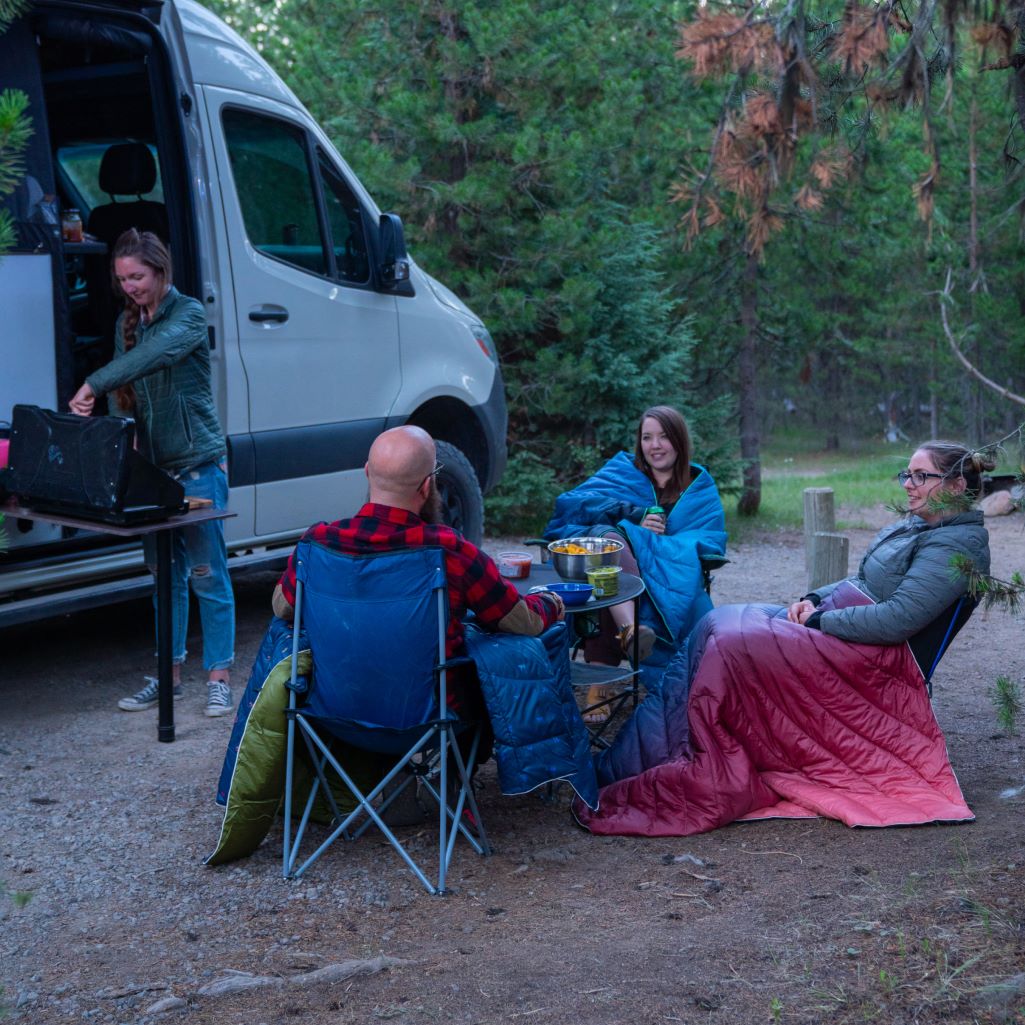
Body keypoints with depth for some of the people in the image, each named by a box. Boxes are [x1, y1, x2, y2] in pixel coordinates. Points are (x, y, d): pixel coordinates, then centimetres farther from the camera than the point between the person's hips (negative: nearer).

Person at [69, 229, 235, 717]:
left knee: (206, 573, -3)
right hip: (151, 464, 6)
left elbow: (154, 354, -29)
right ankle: (169, 673, 19)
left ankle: (218, 677, 5)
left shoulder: (188, 314, -9)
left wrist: (93, 384, -35)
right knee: (165, 571, 11)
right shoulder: (127, 322, 12)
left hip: (198, 462, -6)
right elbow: (123, 395, 12)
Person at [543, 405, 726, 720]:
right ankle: (629, 628, -60)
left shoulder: (701, 487, 21)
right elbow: (570, 504, 3)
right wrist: (634, 516, -10)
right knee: (606, 533, -37)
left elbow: (712, 541, 3)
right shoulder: (622, 470, 22)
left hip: (669, 580, -1)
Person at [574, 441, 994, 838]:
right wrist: (813, 599, 5)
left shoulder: (956, 546, -13)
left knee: (733, 647, -22)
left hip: (878, 659, -10)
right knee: (717, 624, -7)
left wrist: (821, 620, -15)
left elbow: (897, 620, -23)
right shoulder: (915, 527, 18)